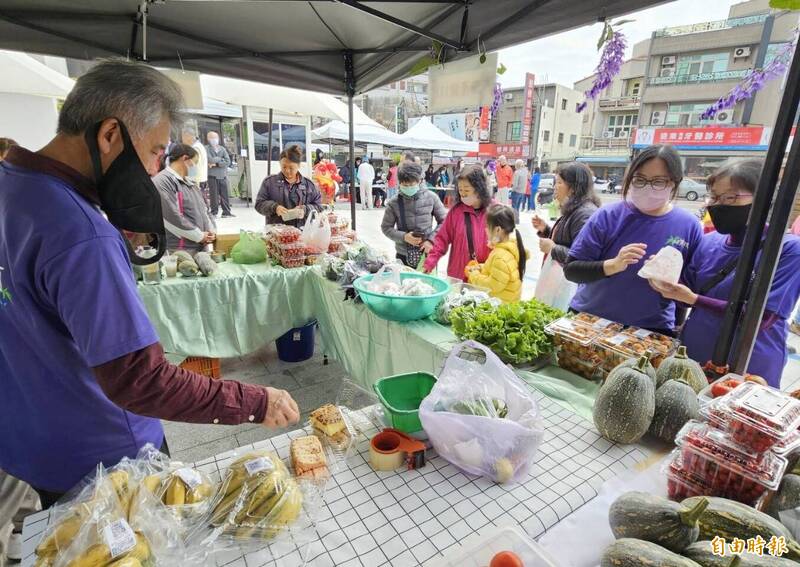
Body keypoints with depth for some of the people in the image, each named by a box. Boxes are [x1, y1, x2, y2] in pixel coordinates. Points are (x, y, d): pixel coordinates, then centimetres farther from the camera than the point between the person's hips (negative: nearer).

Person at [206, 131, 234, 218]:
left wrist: (216, 163, -10)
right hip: (212, 175, -3)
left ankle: (226, 212, 8)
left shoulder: (222, 148, 13)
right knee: (214, 195, -2)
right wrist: (221, 159, -1)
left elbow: (228, 161, -1)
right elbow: (210, 160, -12)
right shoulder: (206, 149, 4)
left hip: (223, 175, 3)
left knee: (224, 194, 2)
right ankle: (214, 212, 6)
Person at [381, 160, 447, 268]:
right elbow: (386, 227, 1)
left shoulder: (430, 197, -5)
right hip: (403, 255, 0)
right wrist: (403, 237, -15)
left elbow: (444, 221, 2)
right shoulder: (394, 203, -6)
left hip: (427, 254, 1)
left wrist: (431, 240, -10)